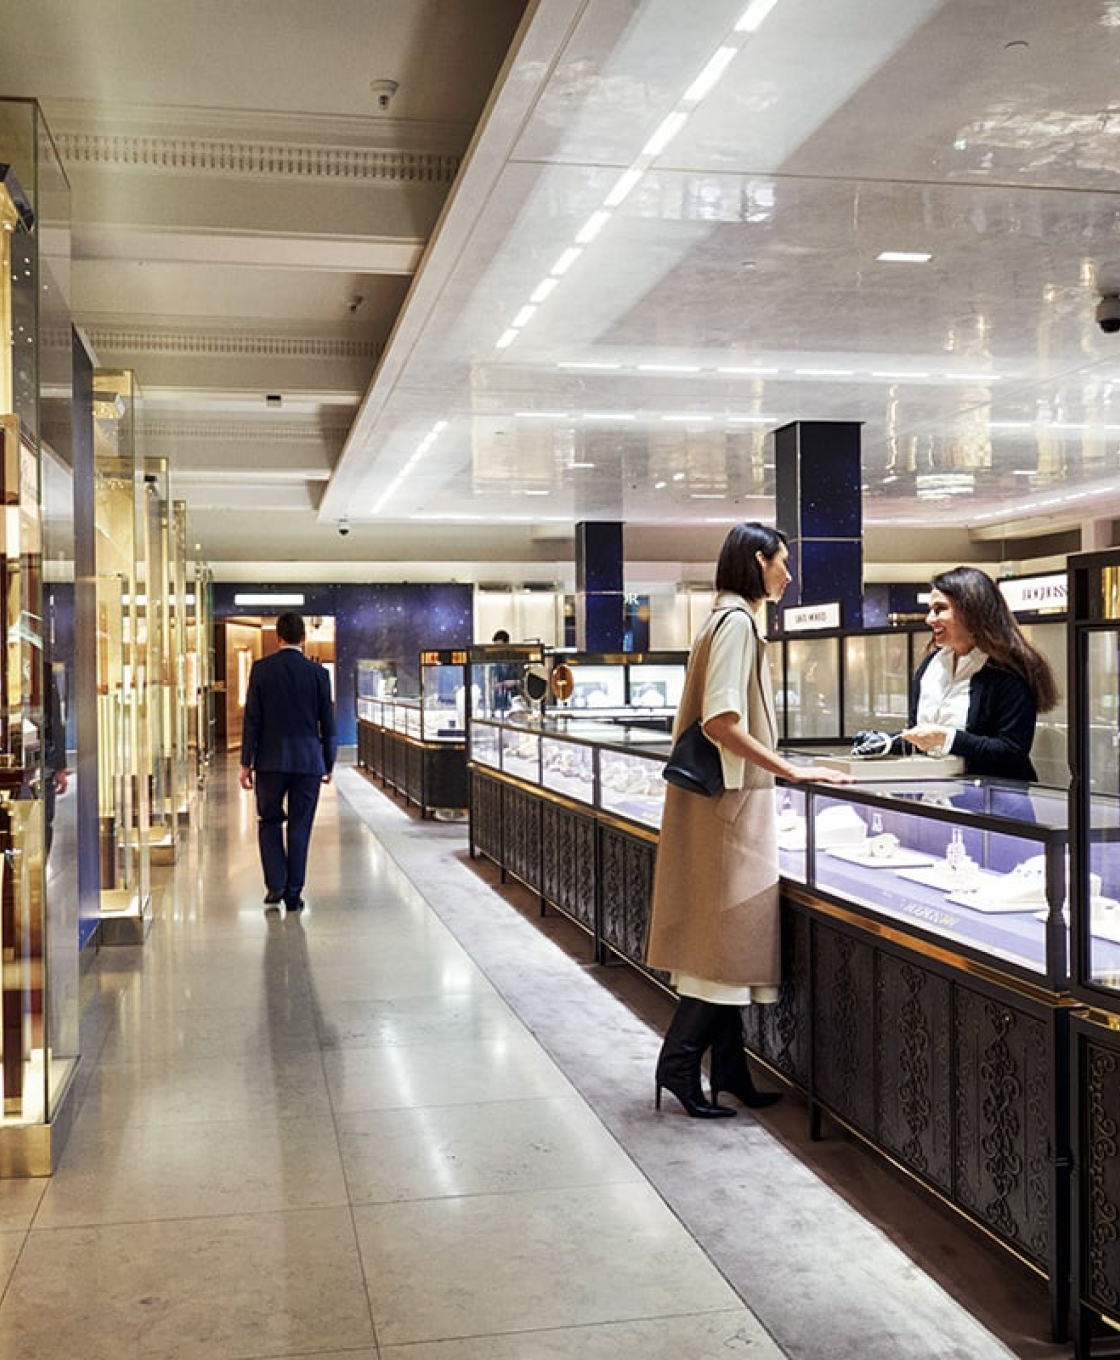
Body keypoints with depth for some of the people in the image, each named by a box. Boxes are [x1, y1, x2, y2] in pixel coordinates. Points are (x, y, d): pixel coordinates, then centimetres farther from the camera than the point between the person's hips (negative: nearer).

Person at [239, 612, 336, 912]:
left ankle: (276, 883, 6)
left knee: (269, 821, 15)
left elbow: (252, 719, -3)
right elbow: (327, 724, 3)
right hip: (308, 761, 0)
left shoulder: (261, 669, -2)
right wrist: (328, 764, 13)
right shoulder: (318, 673, -1)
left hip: (270, 760, 0)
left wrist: (246, 763, 1)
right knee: (300, 826, 7)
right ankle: (293, 893, 9)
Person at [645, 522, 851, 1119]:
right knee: (726, 935, -4)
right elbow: (722, 721, -22)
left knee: (727, 937, 11)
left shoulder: (728, 619, 16)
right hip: (732, 800, -10)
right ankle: (679, 1061, 4)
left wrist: (782, 768, 20)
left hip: (729, 798, 10)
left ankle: (729, 1070, 18)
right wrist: (794, 772, -21)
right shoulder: (737, 621, -13)